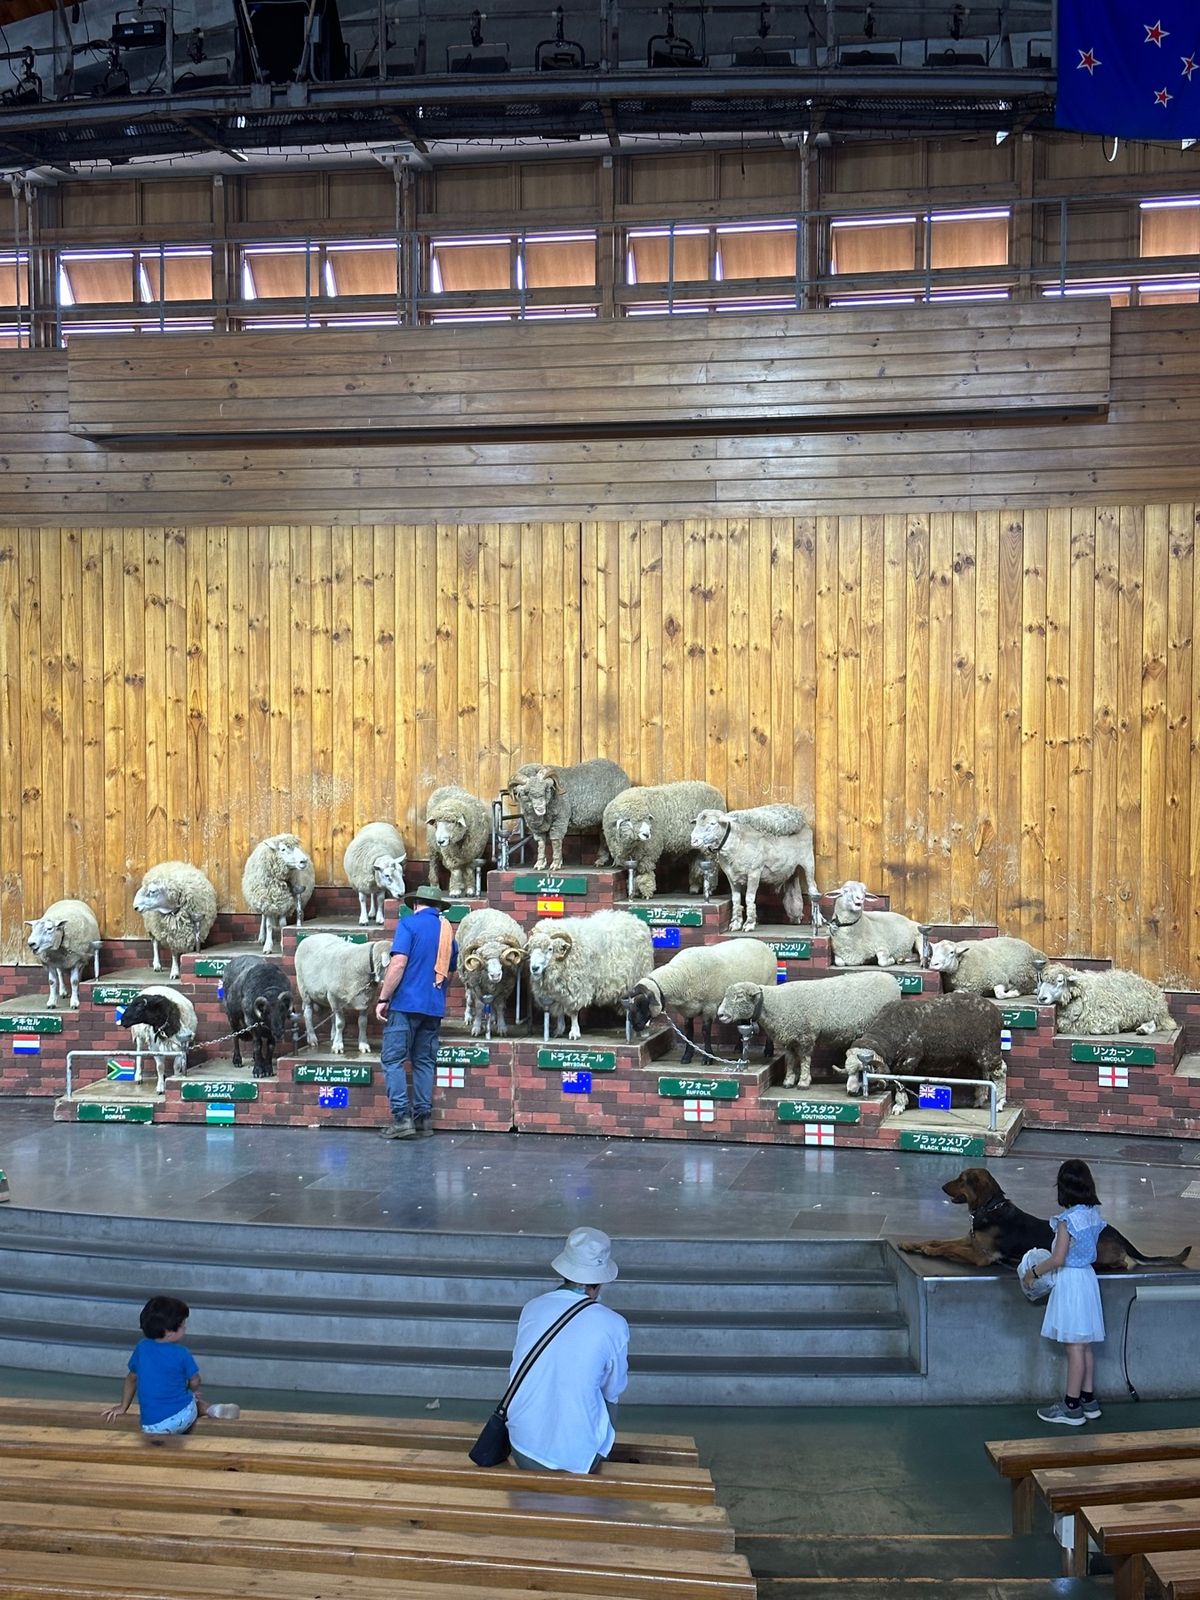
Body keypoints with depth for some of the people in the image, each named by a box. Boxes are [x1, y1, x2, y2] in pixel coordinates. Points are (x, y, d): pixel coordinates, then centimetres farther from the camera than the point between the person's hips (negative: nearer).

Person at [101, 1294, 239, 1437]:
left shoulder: (141, 1347, 4)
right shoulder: (182, 1353, -6)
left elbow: (132, 1378, 17)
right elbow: (194, 1383, 4)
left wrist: (123, 1407, 31)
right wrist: (194, 1393, 28)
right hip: (183, 1416, 0)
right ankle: (210, 1409, -2)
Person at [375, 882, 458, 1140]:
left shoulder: (409, 923, -5)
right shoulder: (448, 930, 13)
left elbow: (398, 963, -14)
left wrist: (383, 998, -10)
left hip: (406, 1003, -6)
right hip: (434, 1007, 6)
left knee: (393, 1060, -2)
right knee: (424, 1062, 11)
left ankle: (401, 1118, -9)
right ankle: (424, 1119, 10)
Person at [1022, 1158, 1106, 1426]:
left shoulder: (1067, 1220, -21)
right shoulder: (1094, 1214, 3)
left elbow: (1058, 1259, -21)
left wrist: (1034, 1272, -5)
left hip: (1070, 1282, -8)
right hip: (1087, 1277, 8)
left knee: (1075, 1347, -1)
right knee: (1085, 1346, 16)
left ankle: (1071, 1408, 6)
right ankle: (1088, 1400, 24)